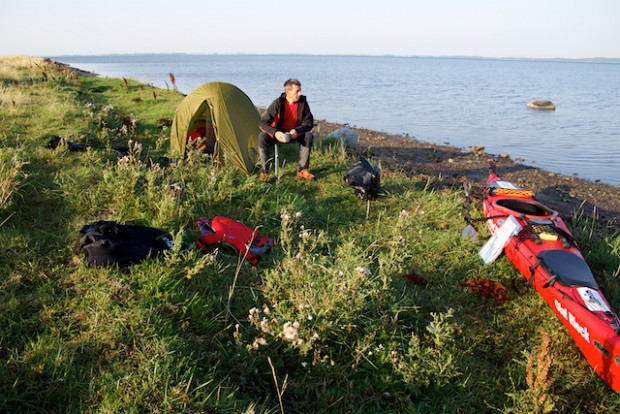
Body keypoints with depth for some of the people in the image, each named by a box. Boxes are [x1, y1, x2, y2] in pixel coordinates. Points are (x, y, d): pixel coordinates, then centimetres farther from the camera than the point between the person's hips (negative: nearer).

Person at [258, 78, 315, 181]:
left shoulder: (302, 102, -16)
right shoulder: (278, 103, -23)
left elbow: (309, 122, -11)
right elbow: (263, 123, -22)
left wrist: (297, 131, -31)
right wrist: (275, 133, -41)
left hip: (294, 134, 2)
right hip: (278, 133, -2)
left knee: (308, 136, -27)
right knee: (262, 137, -31)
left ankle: (302, 170, -16)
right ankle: (263, 172, -22)